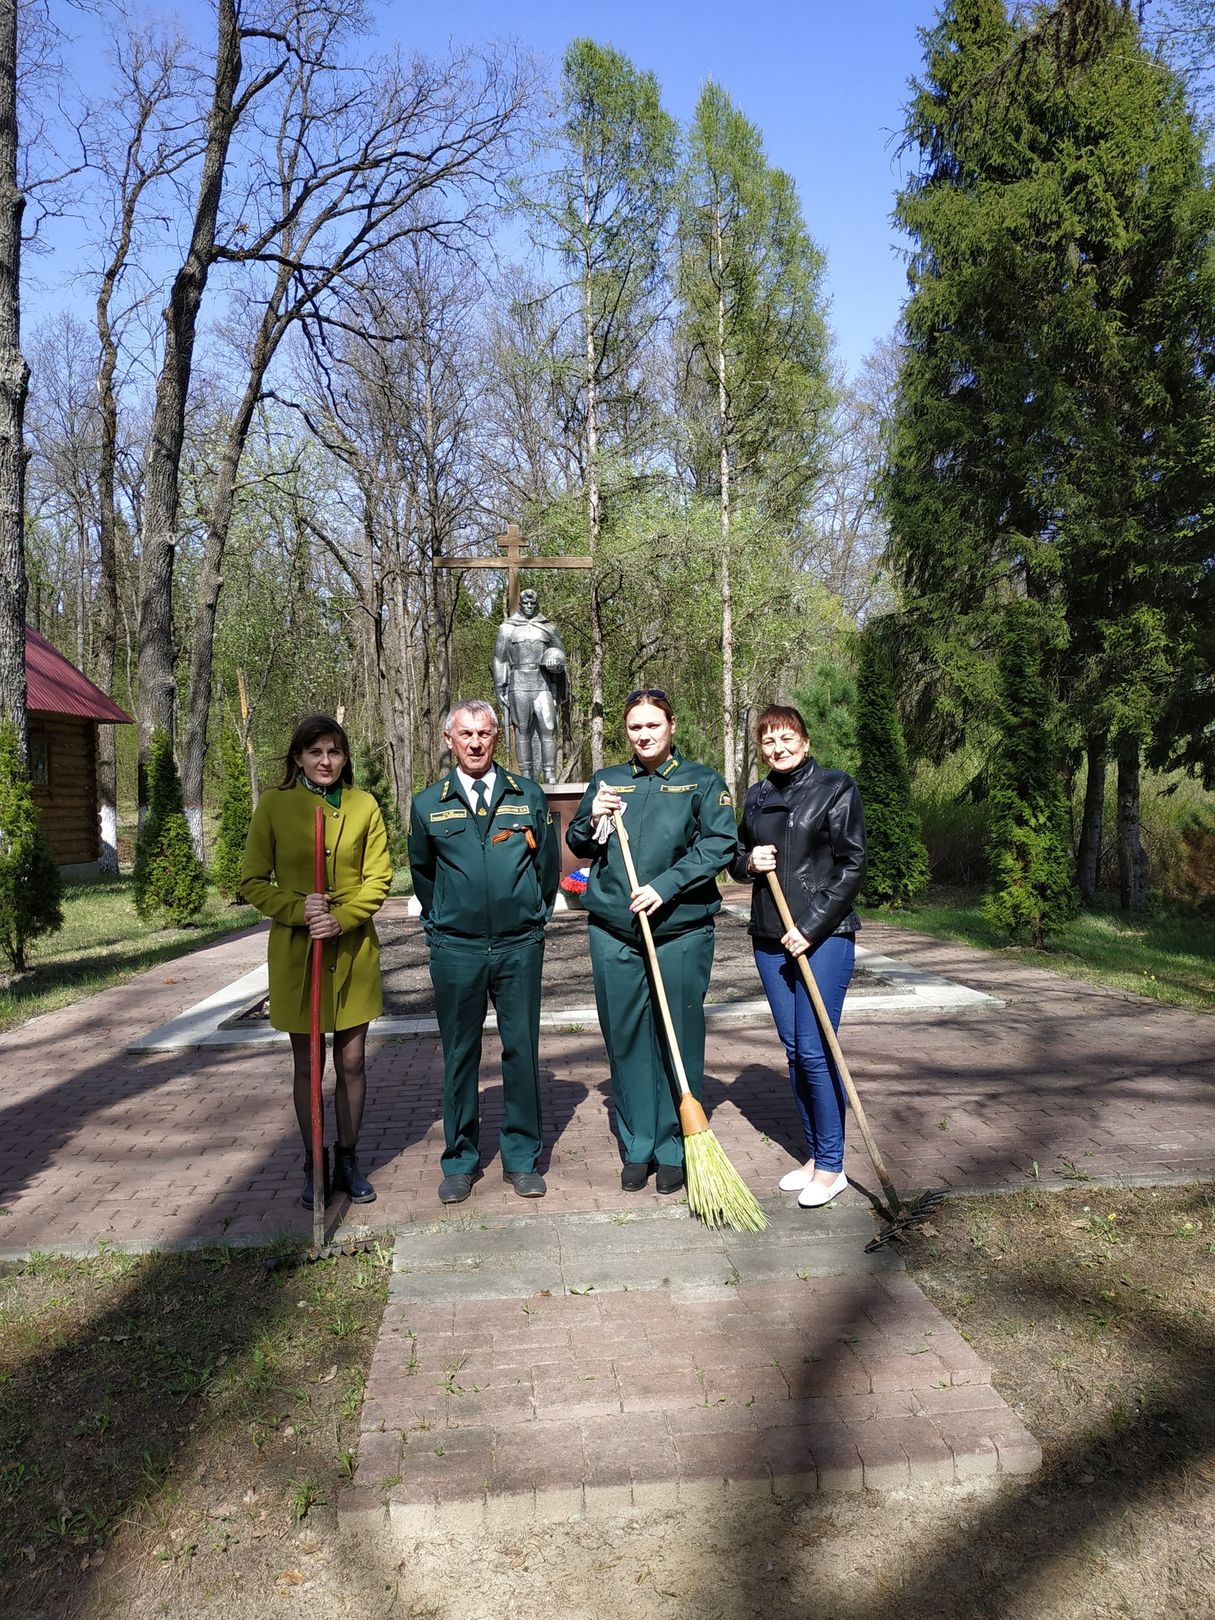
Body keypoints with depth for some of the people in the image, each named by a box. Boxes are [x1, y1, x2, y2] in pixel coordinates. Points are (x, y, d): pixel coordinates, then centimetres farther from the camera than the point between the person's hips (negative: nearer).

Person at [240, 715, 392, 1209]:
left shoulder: (364, 807, 1)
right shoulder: (274, 805, -2)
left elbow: (378, 879, 0)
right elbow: (253, 881, 0)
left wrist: (342, 919, -15)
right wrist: (297, 909, -16)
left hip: (353, 949, 1)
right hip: (295, 950, -1)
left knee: (352, 1060, 9)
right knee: (306, 1064, 10)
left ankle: (347, 1160, 26)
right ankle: (314, 1167, 24)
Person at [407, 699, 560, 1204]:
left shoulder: (529, 796, 5)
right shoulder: (427, 805, 4)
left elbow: (548, 864, 13)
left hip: (520, 945, 0)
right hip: (455, 949, 0)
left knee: (522, 1051, 6)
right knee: (459, 1055, 8)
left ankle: (522, 1158, 19)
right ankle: (460, 1161, 21)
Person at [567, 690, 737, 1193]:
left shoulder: (701, 781, 2)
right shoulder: (606, 781, 12)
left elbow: (719, 844, -8)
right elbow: (578, 845, 17)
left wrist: (665, 885, -17)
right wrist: (593, 821, -5)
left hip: (682, 931, -2)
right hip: (614, 933, 3)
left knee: (679, 1040, 4)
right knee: (626, 1039, 7)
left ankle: (673, 1151, 18)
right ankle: (635, 1149, 20)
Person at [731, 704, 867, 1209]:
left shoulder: (836, 788, -4)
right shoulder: (756, 797, 12)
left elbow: (851, 866, -9)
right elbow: (737, 859, 21)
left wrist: (810, 928, -14)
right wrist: (748, 862, -4)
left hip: (824, 936, -6)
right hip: (770, 939, 6)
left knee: (815, 1050, -6)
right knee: (793, 1050, 10)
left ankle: (831, 1166, 9)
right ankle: (814, 1154, 24)